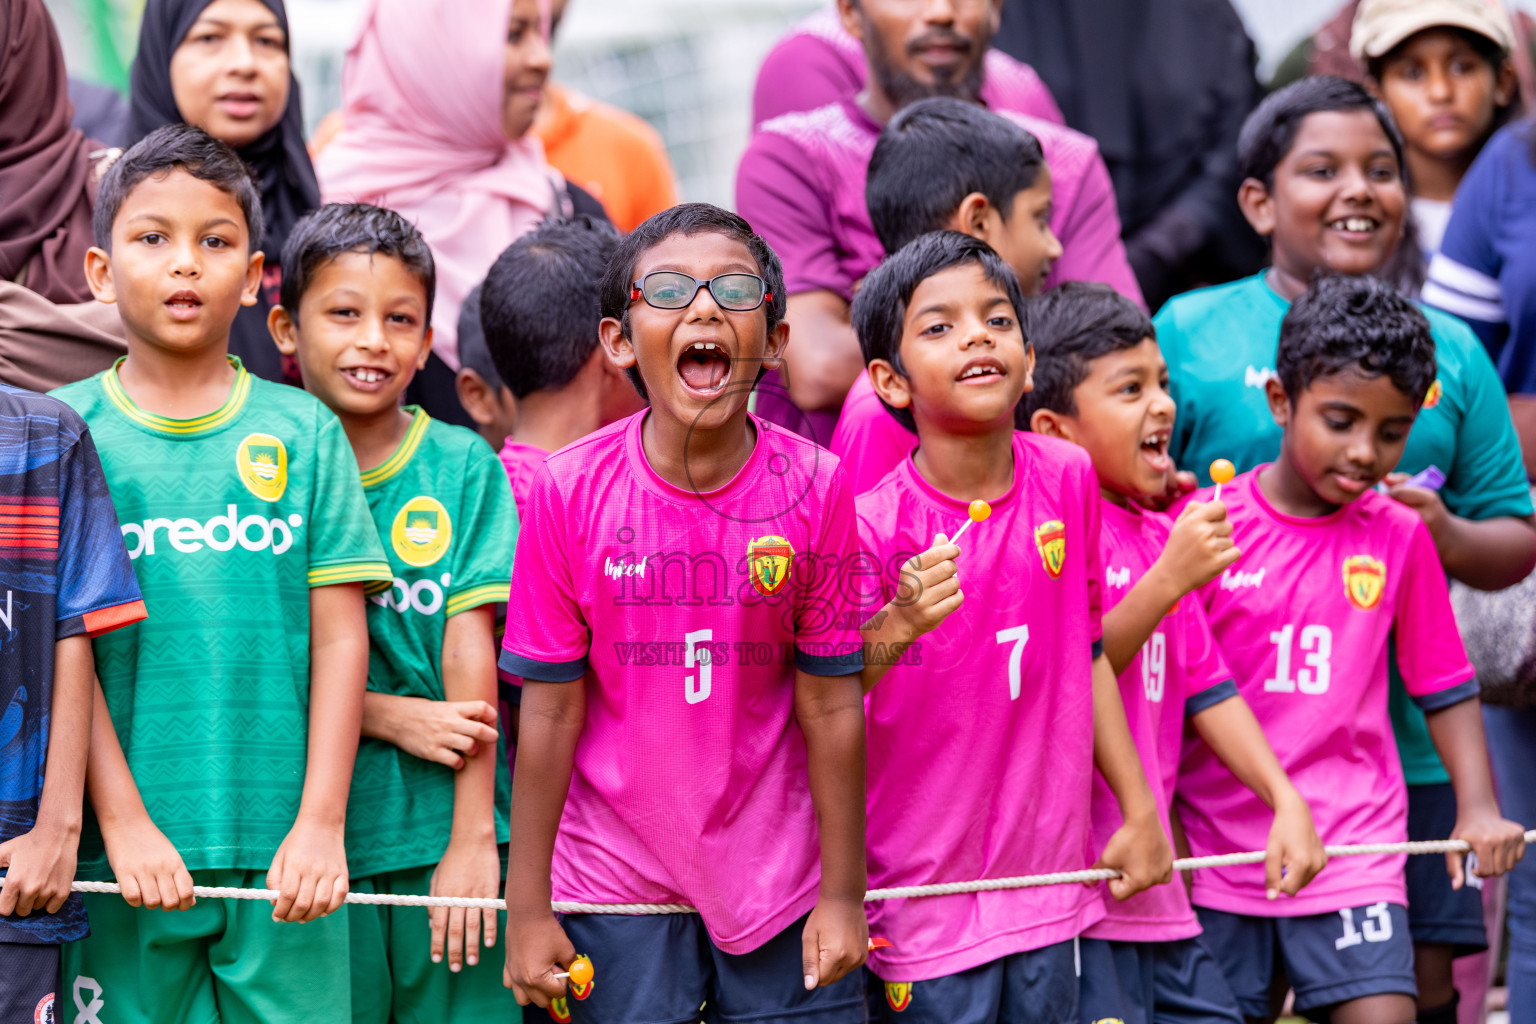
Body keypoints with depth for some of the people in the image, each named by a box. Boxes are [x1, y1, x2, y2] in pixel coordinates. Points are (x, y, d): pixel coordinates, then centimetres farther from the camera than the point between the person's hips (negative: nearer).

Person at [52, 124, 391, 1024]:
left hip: (283, 851, 1)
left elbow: (340, 636, 4)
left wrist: (321, 822, -4)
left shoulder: (305, 432, 6)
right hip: (128, 856, -1)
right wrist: (122, 822, -9)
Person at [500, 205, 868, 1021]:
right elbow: (551, 712, -5)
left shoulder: (812, 488, -7)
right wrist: (526, 906, -3)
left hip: (777, 880, 1)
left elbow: (831, 705, -3)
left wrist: (843, 892, 0)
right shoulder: (569, 492, -9)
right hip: (615, 887, 0)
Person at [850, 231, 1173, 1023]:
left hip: (1050, 883, 4)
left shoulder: (1067, 479, -1)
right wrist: (898, 626, -35)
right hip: (926, 893, -4)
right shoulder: (875, 526, -14)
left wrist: (1139, 809, 12)